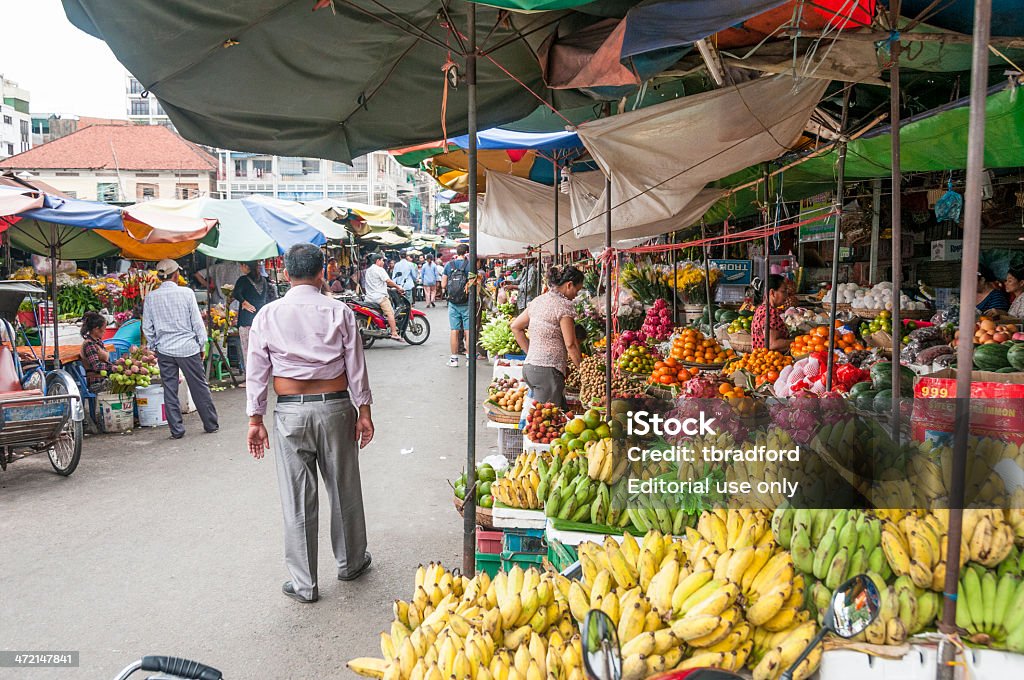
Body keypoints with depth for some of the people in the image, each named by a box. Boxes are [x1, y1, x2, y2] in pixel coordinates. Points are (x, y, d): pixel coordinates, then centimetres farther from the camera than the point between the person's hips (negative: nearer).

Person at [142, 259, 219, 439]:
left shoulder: (151, 297, 0)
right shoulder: (186, 293, -8)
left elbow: (147, 328, 5)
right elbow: (197, 322, -5)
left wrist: (154, 346, 17)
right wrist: (201, 345, 5)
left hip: (164, 350, 2)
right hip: (188, 347, -2)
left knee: (170, 390, 8)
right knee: (200, 387, 8)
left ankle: (176, 430, 12)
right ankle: (211, 424, 17)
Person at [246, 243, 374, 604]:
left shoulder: (267, 315, 0)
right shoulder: (339, 311, -2)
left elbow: (257, 371, 3)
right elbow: (356, 366, -2)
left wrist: (255, 419, 10)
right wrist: (363, 411, 5)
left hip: (290, 412, 0)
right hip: (335, 407, 0)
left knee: (297, 501, 7)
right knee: (344, 489, 15)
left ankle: (303, 584, 18)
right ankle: (350, 563, 33)